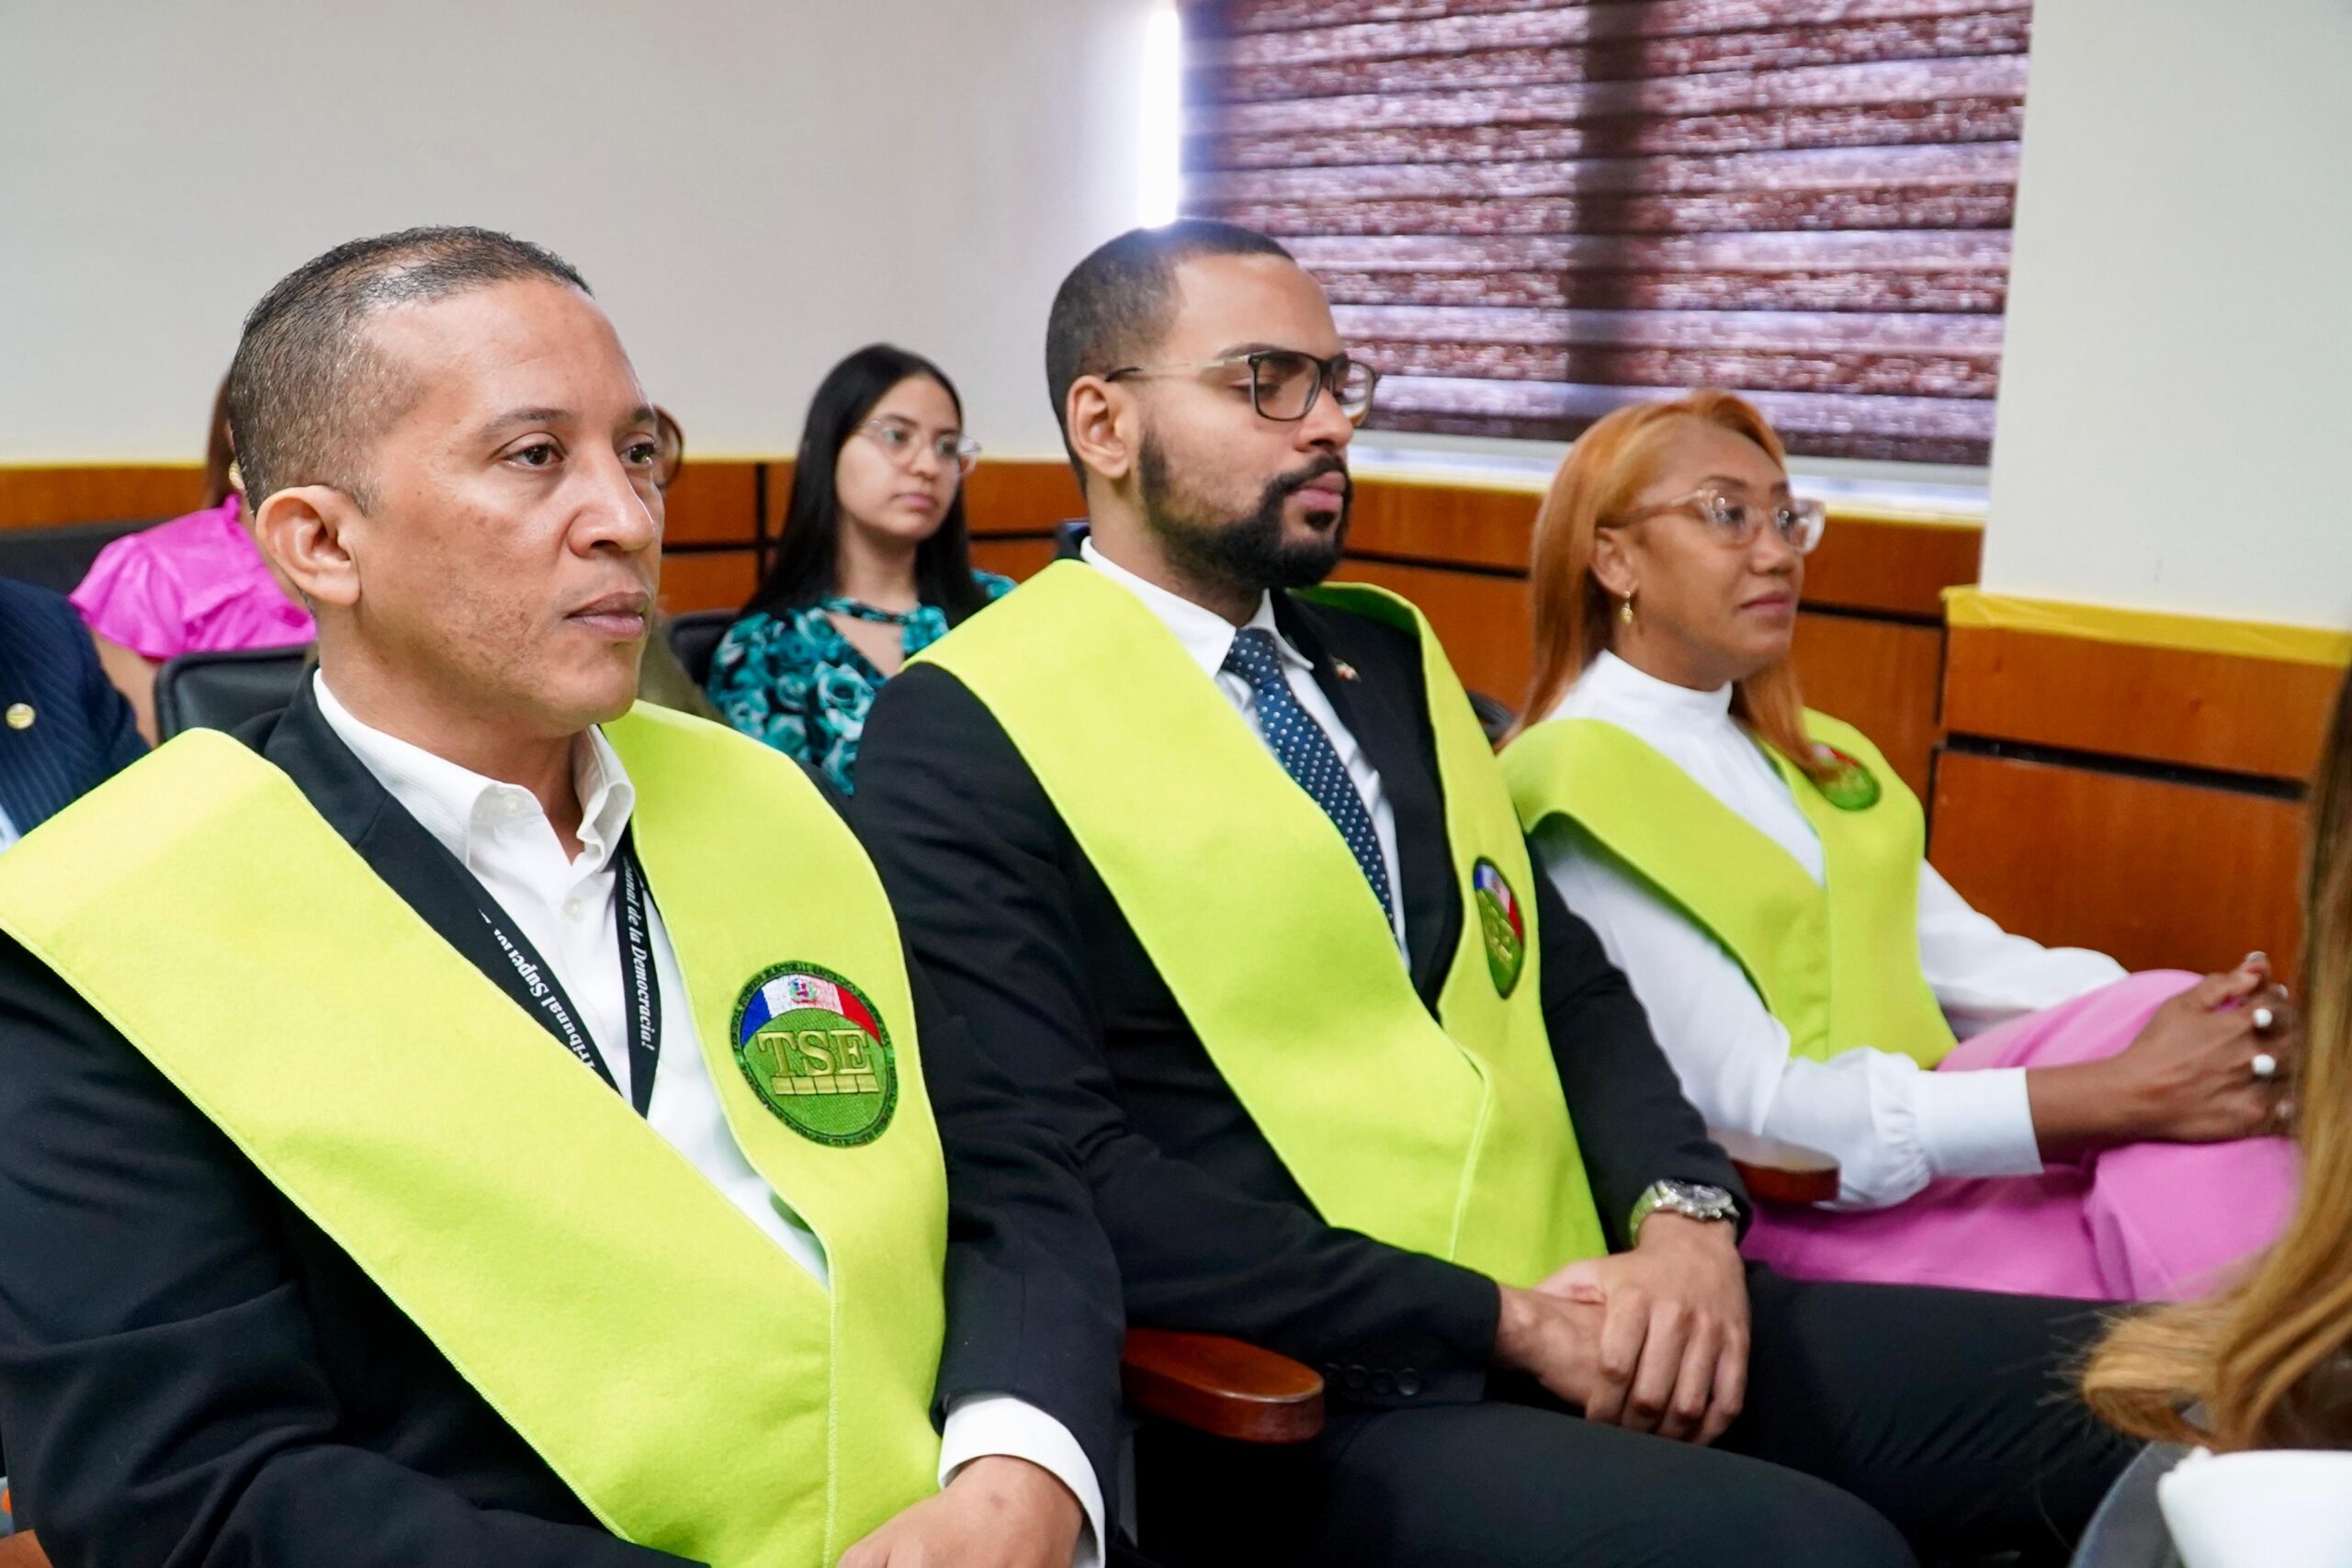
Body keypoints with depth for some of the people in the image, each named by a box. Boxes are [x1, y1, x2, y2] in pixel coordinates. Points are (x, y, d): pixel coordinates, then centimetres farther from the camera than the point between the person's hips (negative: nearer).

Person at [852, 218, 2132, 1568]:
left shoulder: (1386, 651, 15)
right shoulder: (967, 729, -7)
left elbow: (1568, 985, 14)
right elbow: (1067, 1179, -15)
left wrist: (1684, 1215, -6)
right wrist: (1504, 1321, -15)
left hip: (1593, 1308, 7)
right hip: (1298, 1396, -7)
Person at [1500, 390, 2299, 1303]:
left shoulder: (1809, 755, 16)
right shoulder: (1575, 779, -11)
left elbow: (1968, 961, 9)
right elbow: (1756, 1108, -18)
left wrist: (2181, 1017, -13)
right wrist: (2125, 1094, -21)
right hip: (1786, 1210, -7)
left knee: (2163, 1013, -18)